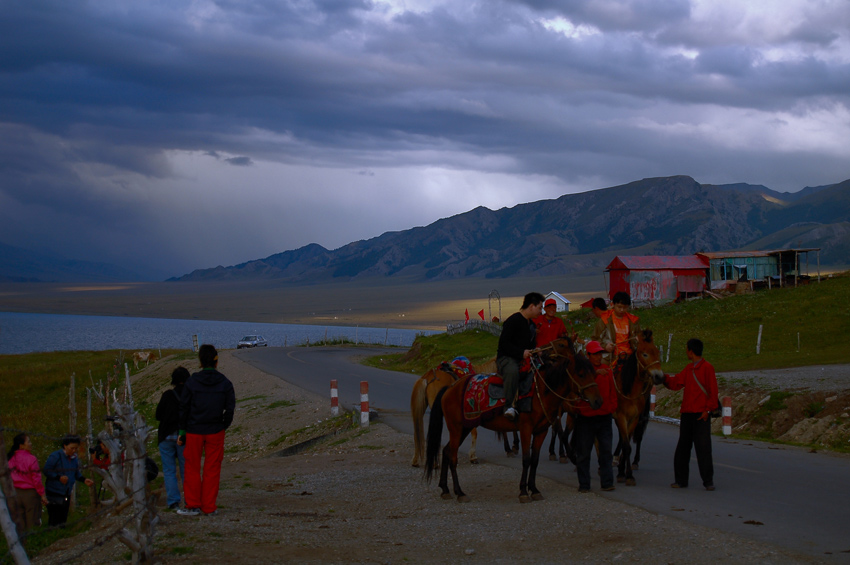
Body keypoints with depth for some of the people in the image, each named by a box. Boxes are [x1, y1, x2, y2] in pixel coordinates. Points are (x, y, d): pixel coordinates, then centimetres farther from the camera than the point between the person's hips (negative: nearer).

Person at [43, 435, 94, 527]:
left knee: (63, 519, 13)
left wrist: (84, 480, 2)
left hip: (66, 494, 7)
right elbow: (46, 470, -15)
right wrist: (59, 477, -24)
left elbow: (77, 473, 19)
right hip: (54, 494, -7)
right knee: (54, 520, -8)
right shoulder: (56, 456, -13)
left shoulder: (74, 458, 8)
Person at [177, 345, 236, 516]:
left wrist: (182, 431, 4)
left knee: (192, 468, 8)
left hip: (194, 431, -1)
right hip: (215, 432, 1)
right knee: (212, 469, 7)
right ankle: (209, 507, 9)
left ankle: (193, 505, 9)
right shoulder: (225, 383, -3)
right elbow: (230, 409, 0)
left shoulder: (191, 382, -6)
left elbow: (183, 408, -3)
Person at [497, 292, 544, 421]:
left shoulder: (532, 324, 19)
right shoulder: (514, 320, -10)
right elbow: (503, 343, -17)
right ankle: (510, 406, -41)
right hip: (506, 358, -9)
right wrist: (521, 352, -24)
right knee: (512, 371, -41)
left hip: (524, 359, 9)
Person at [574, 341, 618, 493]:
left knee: (605, 451, 4)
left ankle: (607, 482, 10)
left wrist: (612, 407, -1)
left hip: (604, 417, 3)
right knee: (583, 452, 3)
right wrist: (595, 373, -36)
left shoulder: (607, 370, 7)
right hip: (585, 417, -3)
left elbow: (612, 391, 11)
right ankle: (584, 484, 11)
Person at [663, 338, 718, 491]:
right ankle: (681, 479, 16)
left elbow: (713, 391, -10)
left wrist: (708, 409, -13)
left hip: (701, 415, -7)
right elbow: (676, 382, 15)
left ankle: (708, 481, 2)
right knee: (683, 447, 9)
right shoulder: (689, 368, 14)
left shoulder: (707, 367, -8)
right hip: (687, 413, 7)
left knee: (703, 448, -5)